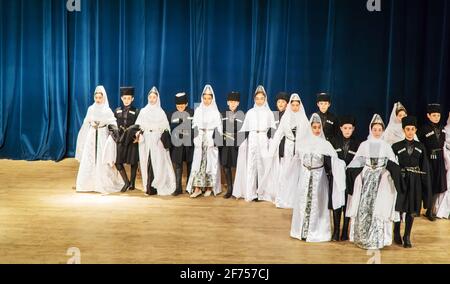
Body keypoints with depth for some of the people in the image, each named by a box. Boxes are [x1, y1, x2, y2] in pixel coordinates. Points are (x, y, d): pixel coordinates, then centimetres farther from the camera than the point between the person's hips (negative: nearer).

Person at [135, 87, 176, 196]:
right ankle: (148, 186, 2)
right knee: (147, 163, -1)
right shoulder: (143, 111, 12)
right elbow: (139, 125, 9)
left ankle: (154, 186, -5)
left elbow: (165, 128, 5)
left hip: (157, 141, -1)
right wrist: (138, 132, -11)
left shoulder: (161, 112, 7)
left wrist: (165, 139, -8)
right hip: (146, 141, 2)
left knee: (157, 163, -7)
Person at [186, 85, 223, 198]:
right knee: (198, 163, -5)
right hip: (200, 140, 1)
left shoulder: (215, 112, 4)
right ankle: (197, 188, -4)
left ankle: (209, 188, 9)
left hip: (211, 140, -1)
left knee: (210, 164, 1)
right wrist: (194, 138, -5)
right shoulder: (198, 111, 9)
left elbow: (219, 127, 2)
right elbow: (194, 125, 7)